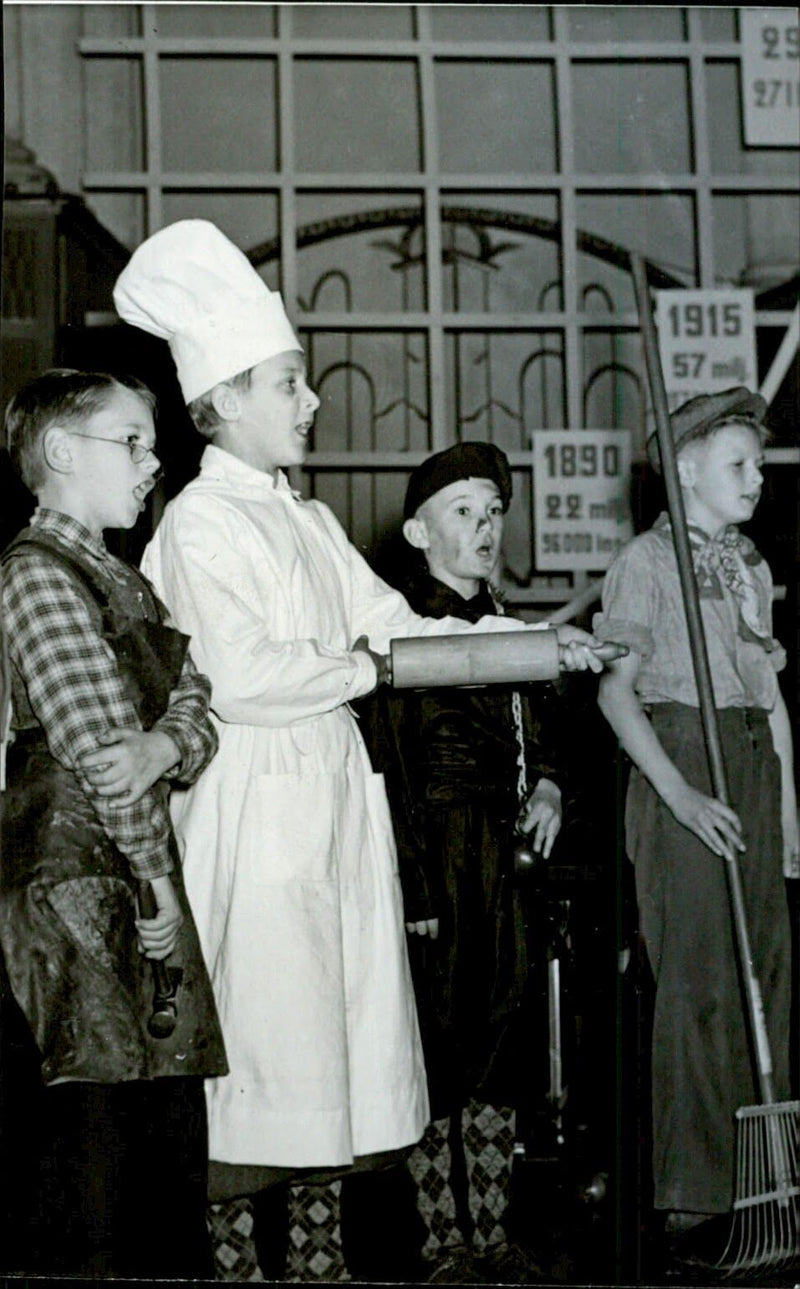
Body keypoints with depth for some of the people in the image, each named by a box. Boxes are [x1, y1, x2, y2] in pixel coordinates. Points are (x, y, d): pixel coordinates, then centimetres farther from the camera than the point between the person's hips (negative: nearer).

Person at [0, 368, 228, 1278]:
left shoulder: (123, 581, 21)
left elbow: (193, 699, 9)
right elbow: (95, 742, -15)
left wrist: (168, 742, -14)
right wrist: (157, 882, -11)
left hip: (136, 886, 9)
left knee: (168, 1129, 9)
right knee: (89, 1127, -7)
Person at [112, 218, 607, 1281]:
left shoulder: (308, 521, 16)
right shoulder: (201, 525, -9)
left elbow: (393, 622, 16)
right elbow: (241, 676, -19)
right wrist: (363, 666, -6)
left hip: (338, 794, 8)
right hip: (256, 804, -8)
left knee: (358, 1006, 9)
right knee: (270, 1016, -4)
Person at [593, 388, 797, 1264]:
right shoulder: (649, 559, -3)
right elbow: (615, 689, -9)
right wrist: (680, 792, -18)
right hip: (681, 758, -7)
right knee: (697, 982, -7)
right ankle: (691, 1200, -1)